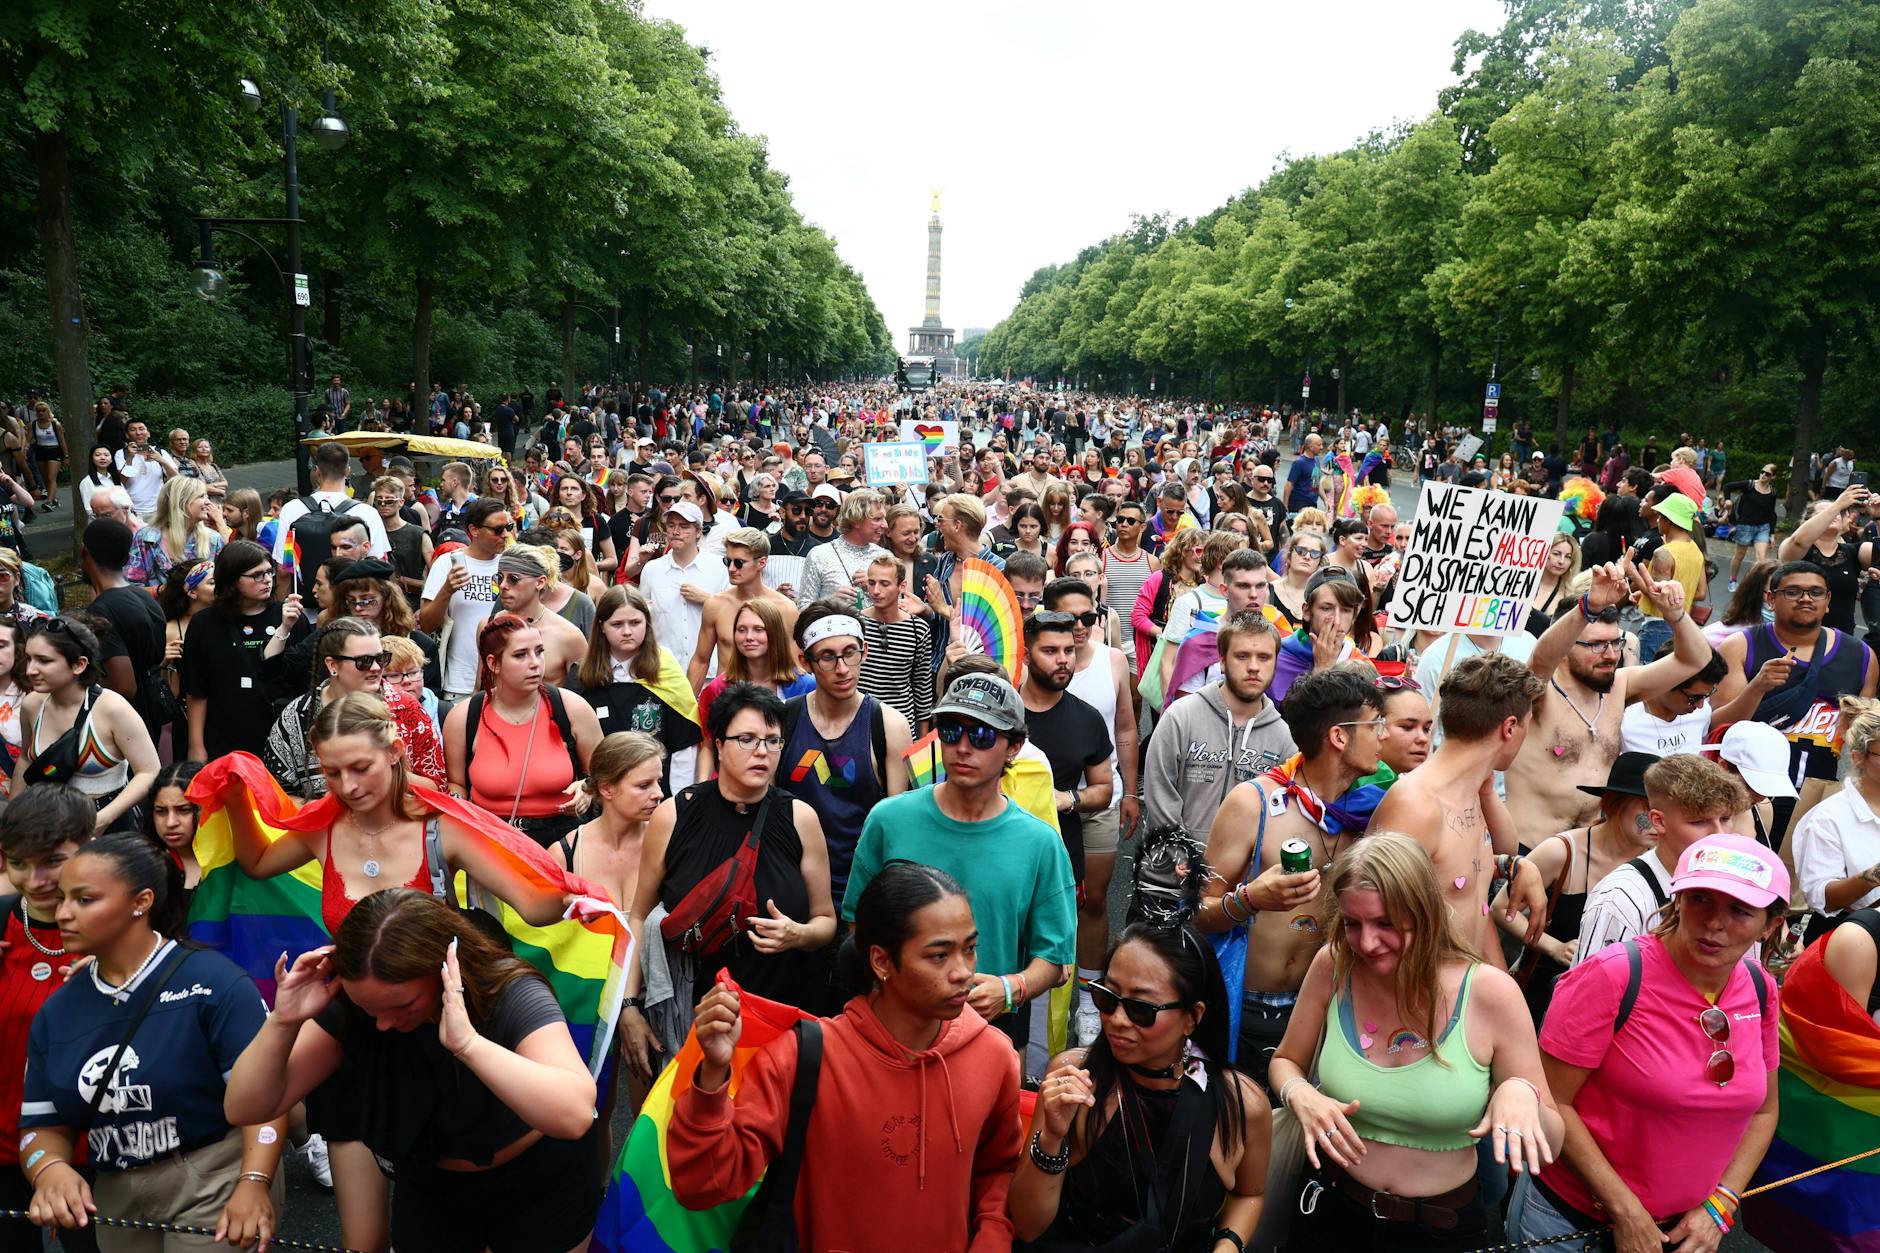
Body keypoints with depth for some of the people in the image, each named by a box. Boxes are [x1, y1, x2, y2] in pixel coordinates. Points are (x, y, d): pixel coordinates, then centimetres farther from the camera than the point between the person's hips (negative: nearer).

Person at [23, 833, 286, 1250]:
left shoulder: (212, 979, -15)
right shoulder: (55, 1011, 5)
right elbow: (43, 1123, 8)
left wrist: (254, 1183, -30)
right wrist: (50, 1170, -14)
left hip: (216, 1186, -6)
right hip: (117, 1203, 6)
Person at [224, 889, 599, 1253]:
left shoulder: (512, 996, -31)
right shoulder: (349, 1004, -18)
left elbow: (575, 1113, -45)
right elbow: (246, 1108, -14)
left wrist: (468, 1043, -52)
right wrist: (282, 1022, -31)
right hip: (431, 1191, 3)